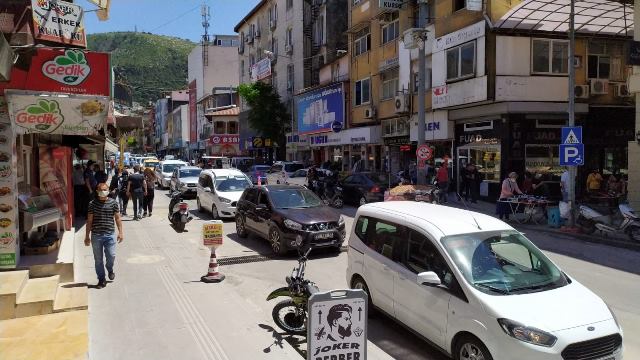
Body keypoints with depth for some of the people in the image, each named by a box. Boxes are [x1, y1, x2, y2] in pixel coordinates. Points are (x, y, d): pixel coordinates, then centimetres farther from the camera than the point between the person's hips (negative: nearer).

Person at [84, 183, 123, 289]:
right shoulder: (92, 204, 0)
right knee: (98, 259, 6)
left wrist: (120, 232, 0)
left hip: (110, 234, 0)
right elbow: (89, 220, 3)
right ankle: (101, 279, 19)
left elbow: (117, 218, 5)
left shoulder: (113, 203, 1)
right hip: (96, 235, 0)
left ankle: (110, 270, 30)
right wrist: (87, 236, 2)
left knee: (111, 256, -3)